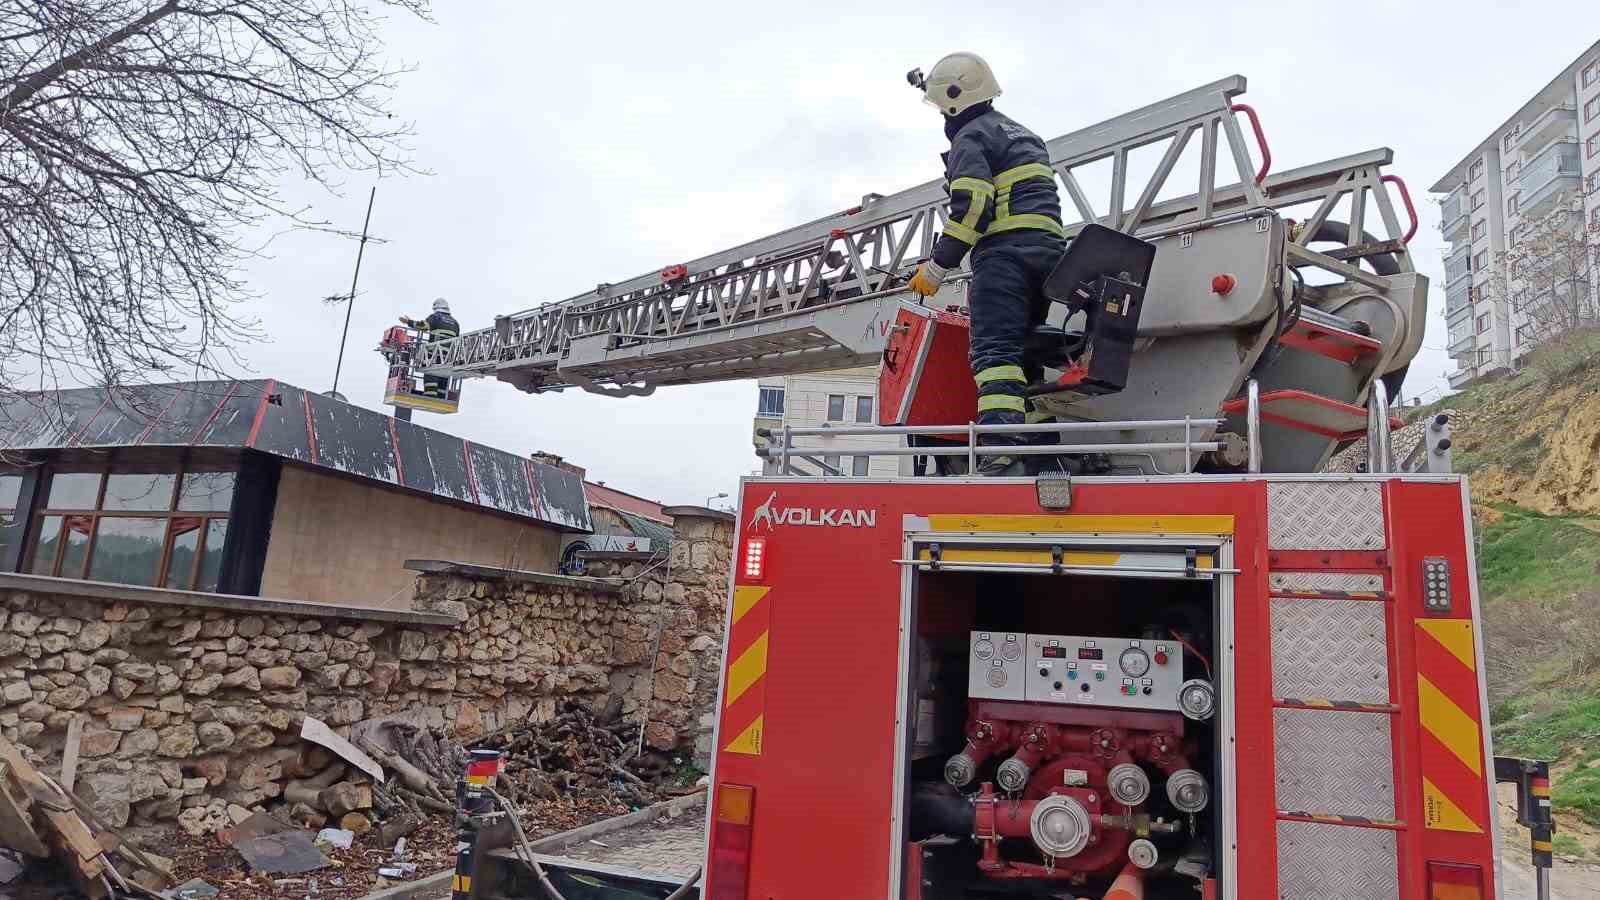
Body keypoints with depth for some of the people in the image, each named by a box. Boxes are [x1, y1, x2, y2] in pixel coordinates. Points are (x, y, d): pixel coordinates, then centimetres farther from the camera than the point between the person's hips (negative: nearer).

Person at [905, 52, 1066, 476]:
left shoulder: (971, 137, -1)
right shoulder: (1023, 135, 29)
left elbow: (971, 207, -14)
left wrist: (936, 268, -10)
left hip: (1005, 251, -9)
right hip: (1050, 249, 9)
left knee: (995, 350, -16)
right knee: (1026, 349, 12)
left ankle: (1002, 453, -29)